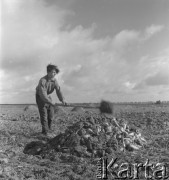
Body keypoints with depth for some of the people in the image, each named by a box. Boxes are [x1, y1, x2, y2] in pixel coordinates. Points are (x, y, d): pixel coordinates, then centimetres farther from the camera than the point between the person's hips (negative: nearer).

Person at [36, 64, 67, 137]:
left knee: (51, 115, 5)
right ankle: (45, 131, -4)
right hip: (40, 97, -6)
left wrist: (62, 100, -33)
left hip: (48, 96, 6)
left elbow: (58, 90, -18)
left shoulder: (54, 80, -11)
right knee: (44, 115, -11)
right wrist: (51, 102, -41)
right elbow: (43, 94, -36)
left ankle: (49, 130, 18)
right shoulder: (42, 80, -30)